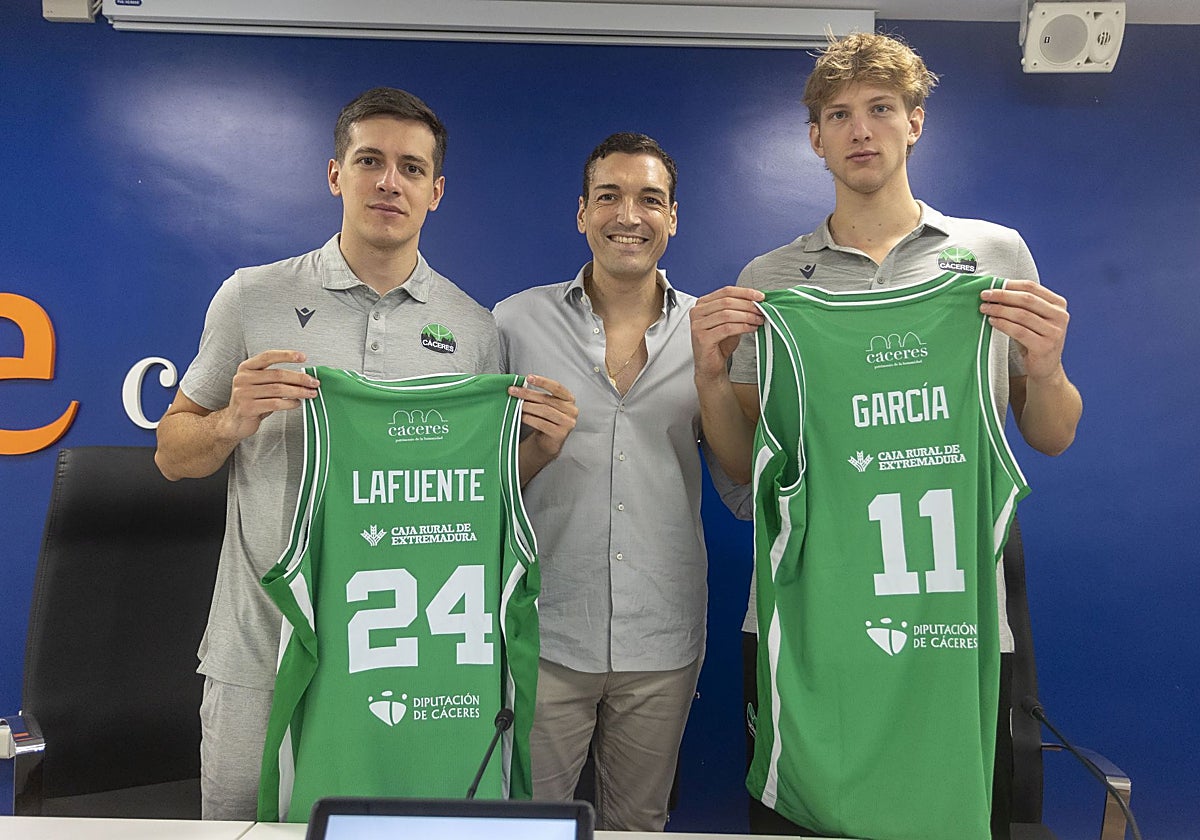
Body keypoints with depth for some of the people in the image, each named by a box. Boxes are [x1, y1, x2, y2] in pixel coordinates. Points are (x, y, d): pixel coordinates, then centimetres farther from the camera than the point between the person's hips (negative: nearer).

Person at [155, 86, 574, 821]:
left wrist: (540, 446, -10)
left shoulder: (475, 329, 2)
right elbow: (172, 454, 5)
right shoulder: (252, 298, -2)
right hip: (264, 651, -1)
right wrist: (235, 421, -15)